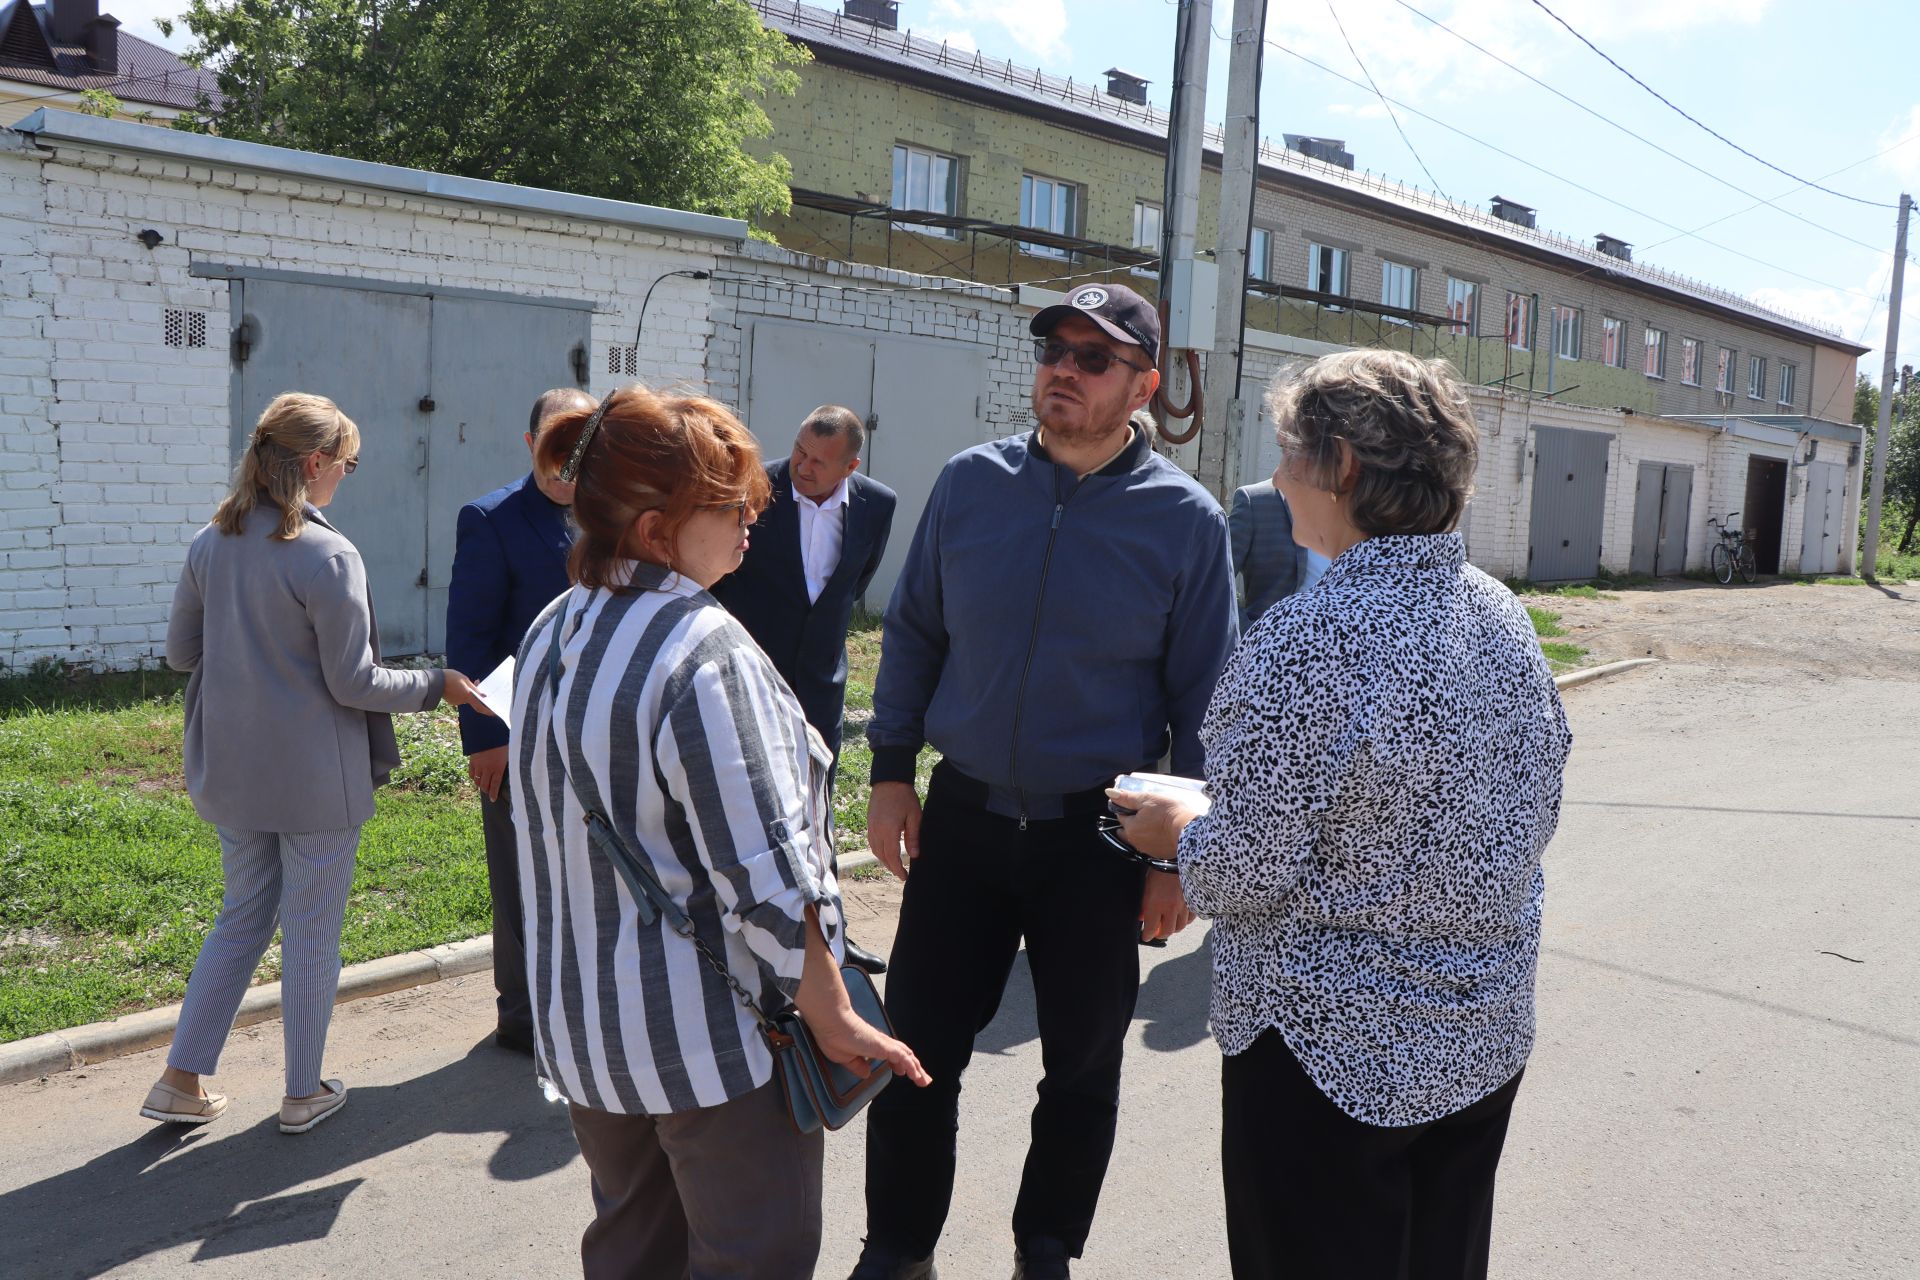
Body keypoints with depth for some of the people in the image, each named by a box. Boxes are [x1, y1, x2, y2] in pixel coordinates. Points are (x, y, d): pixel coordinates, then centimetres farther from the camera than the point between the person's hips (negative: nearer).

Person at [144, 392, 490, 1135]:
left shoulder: (210, 544, 1)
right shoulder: (328, 556, -19)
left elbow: (180, 652, 10)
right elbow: (354, 683, -16)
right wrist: (437, 685, -4)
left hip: (230, 770, 6)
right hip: (313, 779, -6)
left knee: (244, 916, 21)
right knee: (312, 932, 9)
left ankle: (181, 1081, 23)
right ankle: (303, 1094, 22)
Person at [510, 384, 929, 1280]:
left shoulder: (549, 637, 3)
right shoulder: (705, 651, -23)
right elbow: (765, 873, -24)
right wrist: (833, 1019, -13)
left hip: (584, 1025, 8)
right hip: (713, 1037, -8)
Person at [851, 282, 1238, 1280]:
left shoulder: (1185, 519, -7)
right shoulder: (968, 484, -1)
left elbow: (1200, 698, -3)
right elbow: (913, 633, 7)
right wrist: (891, 772, 4)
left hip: (1100, 834, -1)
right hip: (963, 816, 2)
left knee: (1082, 1066, 14)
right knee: (918, 1048, 8)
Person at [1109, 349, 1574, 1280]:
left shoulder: (1312, 637, -24)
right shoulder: (1503, 614, -1)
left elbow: (1243, 877, -22)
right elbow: (1536, 814, 9)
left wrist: (1176, 829, -1)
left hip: (1334, 1052, -7)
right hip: (1486, 1040, 7)